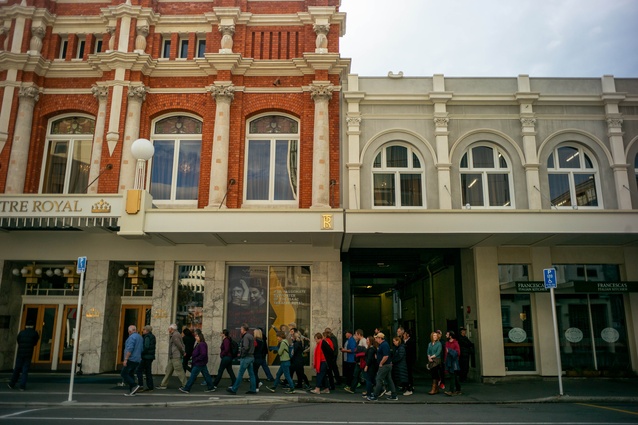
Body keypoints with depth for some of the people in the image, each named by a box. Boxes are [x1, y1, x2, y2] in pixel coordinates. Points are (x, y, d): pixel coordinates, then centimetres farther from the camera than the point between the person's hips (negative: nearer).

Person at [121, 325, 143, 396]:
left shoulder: (132, 337, -12)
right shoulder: (140, 337, 18)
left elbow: (129, 349, -21)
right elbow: (141, 349, 20)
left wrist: (125, 359, -21)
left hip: (131, 359, -9)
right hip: (137, 360, 9)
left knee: (124, 373, -4)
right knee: (130, 374, 12)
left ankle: (134, 386, -14)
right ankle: (132, 391, 8)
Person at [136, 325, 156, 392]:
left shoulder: (147, 337, -14)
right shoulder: (152, 336, 15)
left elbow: (146, 347, -22)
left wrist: (141, 353, -14)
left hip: (146, 356, -10)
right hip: (150, 356, 10)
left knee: (139, 370, -6)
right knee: (148, 371, 13)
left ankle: (141, 385, -11)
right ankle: (150, 386, 14)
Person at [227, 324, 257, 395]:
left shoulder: (246, 336, -14)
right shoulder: (251, 336, 15)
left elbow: (245, 347, -23)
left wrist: (241, 355, -10)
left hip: (246, 357, -9)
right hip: (251, 357, 9)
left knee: (240, 374, -3)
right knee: (251, 374, 9)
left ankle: (234, 389, 2)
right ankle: (253, 389, 11)